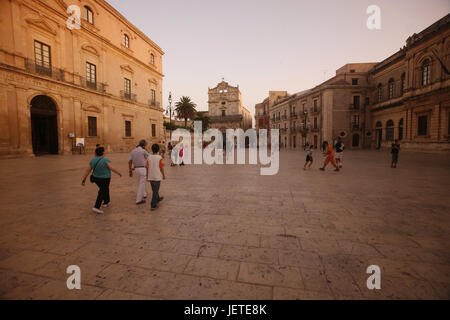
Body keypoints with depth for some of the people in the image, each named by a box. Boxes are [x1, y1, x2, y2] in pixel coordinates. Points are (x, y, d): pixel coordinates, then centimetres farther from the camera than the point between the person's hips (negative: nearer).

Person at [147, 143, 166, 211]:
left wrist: (147, 175, 13)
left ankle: (158, 199, 43)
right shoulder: (159, 158, -12)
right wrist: (164, 175, 3)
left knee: (154, 189, 22)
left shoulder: (149, 157, -2)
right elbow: (161, 168, -9)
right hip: (157, 176, -5)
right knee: (155, 191, 0)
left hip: (150, 177, 5)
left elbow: (147, 167, 2)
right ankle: (153, 206, 0)